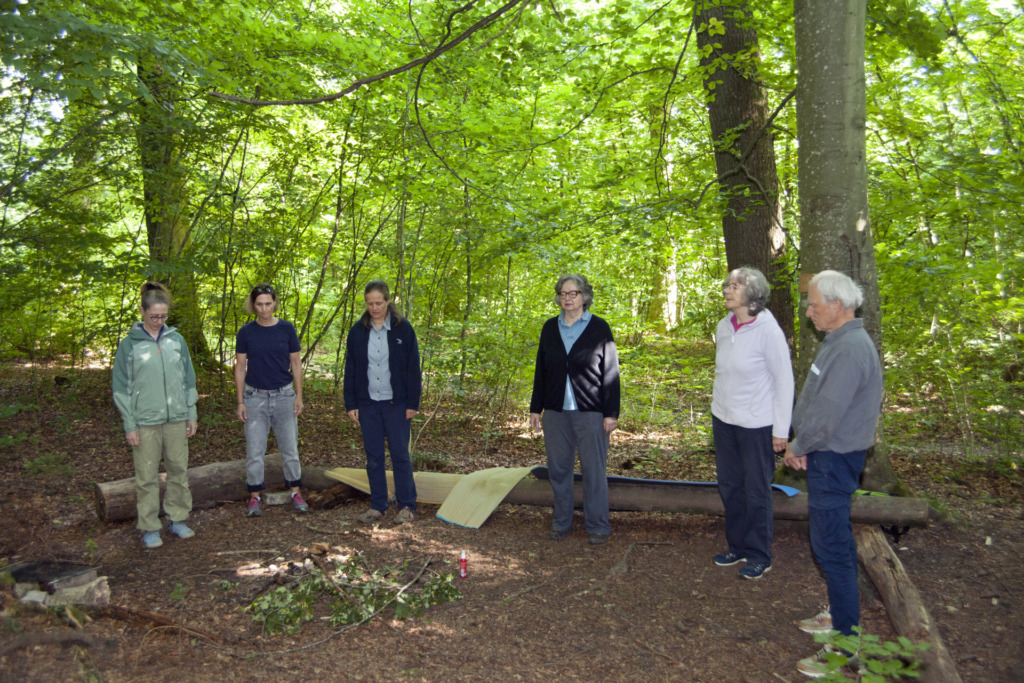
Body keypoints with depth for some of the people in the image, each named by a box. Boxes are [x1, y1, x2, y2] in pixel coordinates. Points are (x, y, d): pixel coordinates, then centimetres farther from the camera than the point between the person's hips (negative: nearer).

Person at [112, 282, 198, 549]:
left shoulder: (176, 340, 6)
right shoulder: (129, 344, -2)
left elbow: (188, 378, 12)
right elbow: (121, 387, -1)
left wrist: (192, 414, 10)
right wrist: (129, 425, -5)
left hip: (177, 419, 3)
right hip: (145, 422, -3)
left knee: (179, 470, 10)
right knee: (147, 476, 3)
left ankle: (177, 519, 24)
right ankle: (150, 528, 15)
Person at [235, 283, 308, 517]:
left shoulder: (286, 329, -2)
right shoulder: (246, 332, -1)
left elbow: (296, 363, 4)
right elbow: (240, 367, 3)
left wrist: (299, 396, 0)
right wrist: (240, 402, -1)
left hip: (283, 395, 0)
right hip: (255, 396, 0)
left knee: (290, 447, 8)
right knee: (254, 450, 4)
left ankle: (296, 493, 21)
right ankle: (254, 497, 17)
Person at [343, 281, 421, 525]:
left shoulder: (403, 328, -5)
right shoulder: (357, 331, 3)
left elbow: (413, 368, -3)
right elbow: (350, 369, 6)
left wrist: (413, 403, -6)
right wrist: (351, 404, 3)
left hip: (396, 403, -3)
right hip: (368, 403, 3)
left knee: (400, 454, 3)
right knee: (373, 456, 9)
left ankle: (406, 506, 15)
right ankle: (377, 506, 21)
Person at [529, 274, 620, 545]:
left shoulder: (599, 328, -2)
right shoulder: (550, 327, 9)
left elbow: (610, 372, -3)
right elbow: (540, 369, 12)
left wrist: (611, 412, -7)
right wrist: (536, 408, 10)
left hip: (590, 411, -4)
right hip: (555, 411, 4)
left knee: (593, 470, 2)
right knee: (558, 468, 10)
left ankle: (597, 527, 15)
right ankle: (561, 522, 24)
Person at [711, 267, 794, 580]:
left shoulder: (767, 329, -16)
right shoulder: (724, 327, 3)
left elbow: (784, 380, -12)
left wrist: (781, 430, -12)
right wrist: (717, 408, 15)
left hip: (756, 424, -6)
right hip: (724, 420, 6)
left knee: (756, 491, 5)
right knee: (729, 487, 15)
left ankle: (759, 556, 21)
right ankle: (738, 547, 31)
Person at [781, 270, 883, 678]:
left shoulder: (851, 349, -22)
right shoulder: (839, 342, 11)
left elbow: (828, 412, -25)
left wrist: (798, 447, -10)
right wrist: (802, 446, 4)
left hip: (834, 460, -11)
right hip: (828, 456, 11)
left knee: (831, 547, -5)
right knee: (835, 541, 21)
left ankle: (846, 646, 4)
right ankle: (842, 614, 37)